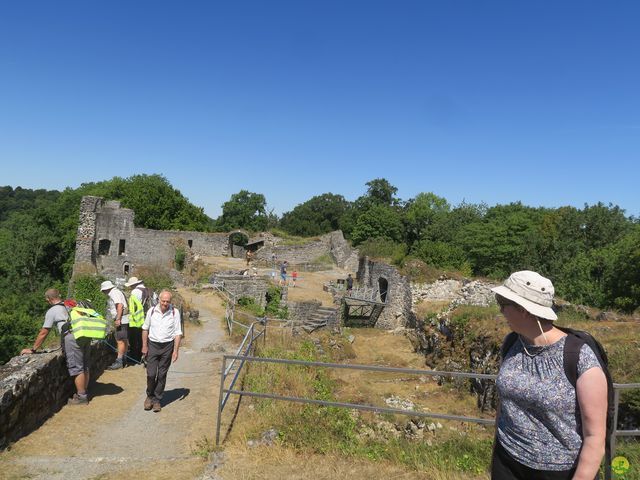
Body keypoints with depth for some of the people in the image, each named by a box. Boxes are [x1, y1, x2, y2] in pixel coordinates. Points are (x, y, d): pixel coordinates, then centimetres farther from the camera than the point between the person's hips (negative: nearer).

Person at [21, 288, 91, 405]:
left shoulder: (51, 311, 8)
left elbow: (43, 333, 11)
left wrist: (33, 350, 21)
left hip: (72, 338, -6)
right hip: (86, 334, 6)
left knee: (76, 368, 4)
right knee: (85, 366, 17)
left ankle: (81, 397, 11)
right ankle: (84, 392, 28)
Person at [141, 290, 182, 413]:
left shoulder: (175, 312, -9)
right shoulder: (152, 311, -3)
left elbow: (178, 333, -5)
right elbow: (145, 329, 9)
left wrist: (175, 351, -8)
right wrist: (144, 346, 6)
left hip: (167, 346, -1)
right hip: (153, 344, 1)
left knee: (162, 375, 6)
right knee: (151, 374, -2)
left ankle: (157, 400, 20)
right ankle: (150, 396, 23)